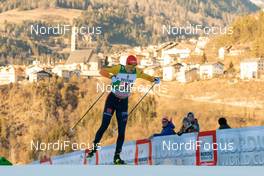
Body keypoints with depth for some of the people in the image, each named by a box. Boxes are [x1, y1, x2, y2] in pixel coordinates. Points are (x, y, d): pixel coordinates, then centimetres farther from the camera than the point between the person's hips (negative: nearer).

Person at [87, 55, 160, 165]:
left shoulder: (136, 72, -4)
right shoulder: (119, 69, -16)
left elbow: (144, 76, 16)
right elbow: (102, 71, -22)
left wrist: (154, 79, -3)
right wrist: (111, 77, -40)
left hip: (123, 102, 4)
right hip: (112, 99, -4)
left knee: (122, 131, -1)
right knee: (104, 125, -9)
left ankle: (117, 156, 5)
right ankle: (93, 148, 6)